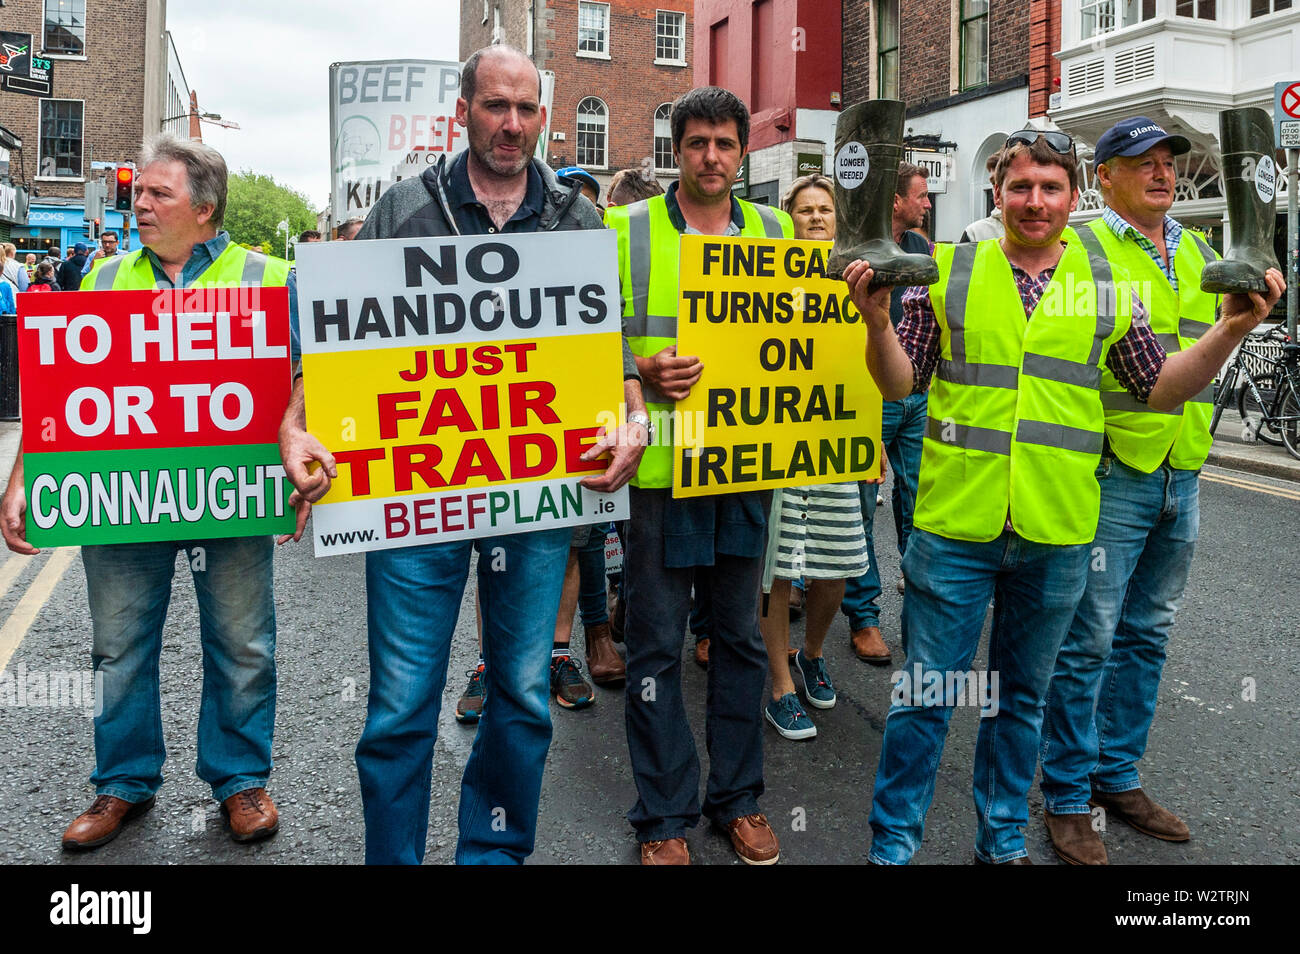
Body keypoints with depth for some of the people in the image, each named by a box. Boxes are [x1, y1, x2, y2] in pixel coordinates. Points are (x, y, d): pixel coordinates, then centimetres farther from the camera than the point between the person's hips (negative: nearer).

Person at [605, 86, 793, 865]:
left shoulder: (775, 232, 11)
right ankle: (666, 816, 21)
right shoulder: (629, 230, 0)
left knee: (740, 637, 13)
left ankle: (738, 796, 30)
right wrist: (643, 372, -20)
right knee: (658, 647, 5)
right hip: (660, 466, -3)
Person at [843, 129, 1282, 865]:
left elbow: (1161, 389, 9)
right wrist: (879, 320, -17)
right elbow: (900, 384, 1)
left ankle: (1004, 839, 35)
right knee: (926, 695, 5)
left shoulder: (1109, 288, 7)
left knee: (1025, 695, 17)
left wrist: (1233, 328, -4)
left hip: (1058, 534, 2)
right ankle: (894, 844, 22)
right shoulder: (948, 273, 1)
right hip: (955, 526, -2)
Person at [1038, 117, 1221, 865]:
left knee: (1147, 634, 15)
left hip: (1182, 475, 7)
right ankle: (1068, 799, 13)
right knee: (1088, 640, -1)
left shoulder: (1198, 253, 14)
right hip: (1111, 474, -7)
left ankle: (1119, 776, 30)